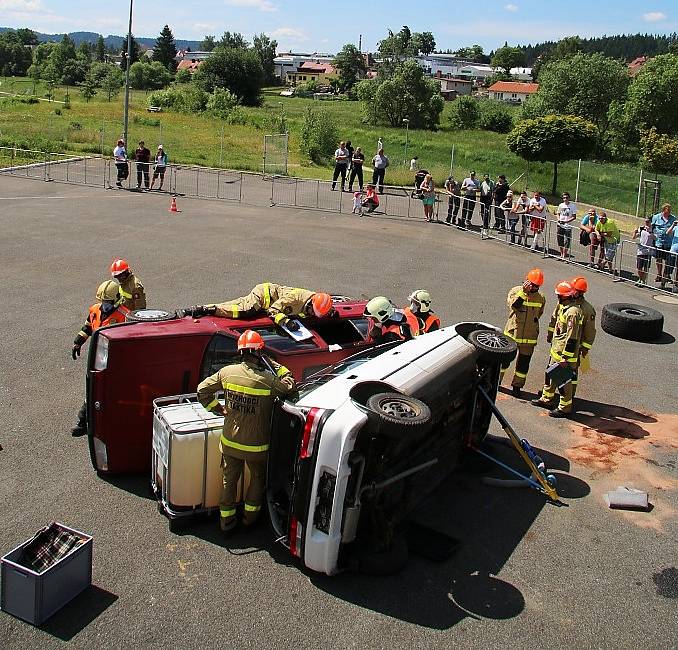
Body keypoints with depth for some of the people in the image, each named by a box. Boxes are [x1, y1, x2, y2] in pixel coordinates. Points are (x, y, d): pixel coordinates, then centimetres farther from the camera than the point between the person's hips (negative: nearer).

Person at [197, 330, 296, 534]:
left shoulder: (227, 372, -10)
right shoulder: (268, 380, -22)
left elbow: (202, 390, -1)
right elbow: (291, 387, -8)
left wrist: (217, 409, 9)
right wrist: (274, 365, -6)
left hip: (229, 442, 3)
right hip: (256, 446, -3)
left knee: (229, 480, 21)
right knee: (258, 478, 25)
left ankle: (226, 520, 32)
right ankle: (250, 515, 36)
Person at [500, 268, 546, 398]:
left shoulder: (541, 298, 4)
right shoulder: (516, 291, -6)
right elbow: (513, 305, -26)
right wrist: (523, 291, -29)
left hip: (529, 337, 2)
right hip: (512, 332, -2)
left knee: (523, 362, 8)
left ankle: (517, 385, 22)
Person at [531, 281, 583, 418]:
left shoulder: (573, 312, -24)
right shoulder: (564, 308, 8)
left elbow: (572, 338, -25)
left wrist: (566, 358, -24)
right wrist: (552, 338, 27)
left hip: (565, 352, -10)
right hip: (556, 350, 10)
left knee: (564, 380, 0)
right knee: (551, 375, 21)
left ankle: (565, 408, 11)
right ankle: (547, 399, 36)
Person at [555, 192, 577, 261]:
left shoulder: (573, 206, -6)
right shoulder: (561, 205, 5)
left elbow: (574, 217, -6)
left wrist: (567, 221, -19)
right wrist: (558, 219, -4)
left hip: (568, 226, -4)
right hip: (560, 225, 4)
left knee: (566, 241, -5)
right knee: (560, 240, 9)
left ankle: (564, 255, 6)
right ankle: (562, 254, 24)